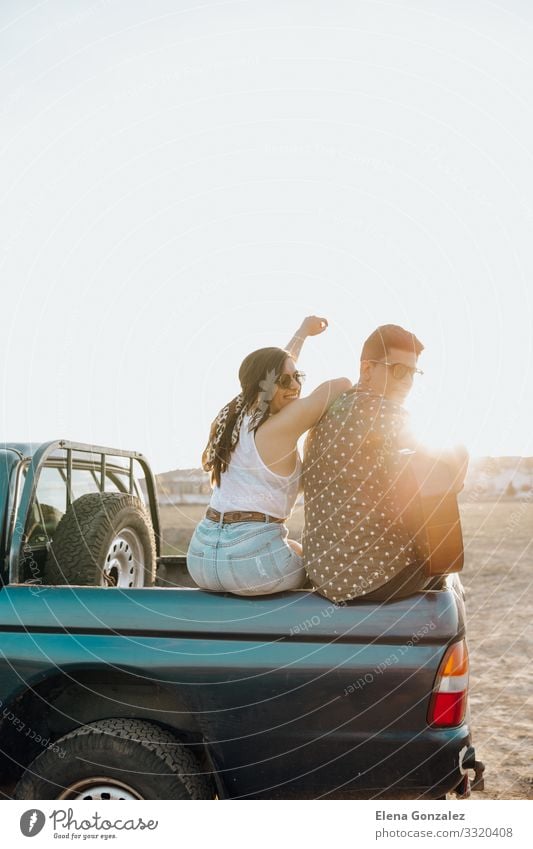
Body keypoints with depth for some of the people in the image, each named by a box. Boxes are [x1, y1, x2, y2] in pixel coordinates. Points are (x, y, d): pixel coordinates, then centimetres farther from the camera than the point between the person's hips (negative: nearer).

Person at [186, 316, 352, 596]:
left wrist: (303, 332, 40)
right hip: (252, 558, -7)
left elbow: (278, 366, 26)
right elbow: (341, 384, -11)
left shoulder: (238, 416, 10)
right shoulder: (280, 427, -13)